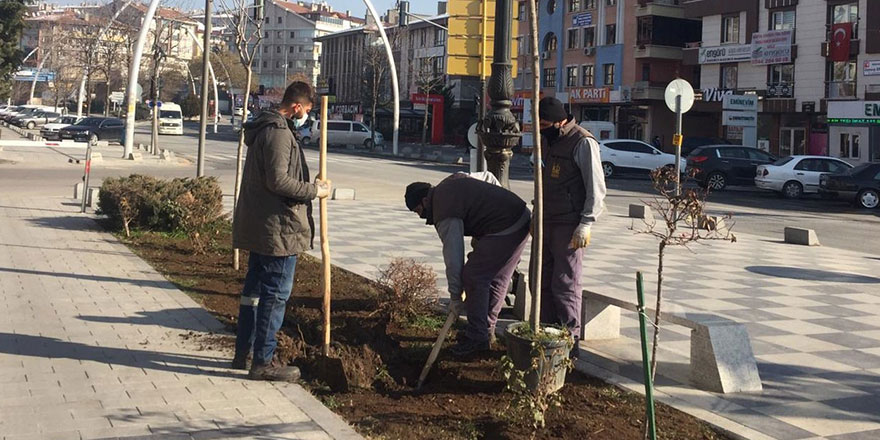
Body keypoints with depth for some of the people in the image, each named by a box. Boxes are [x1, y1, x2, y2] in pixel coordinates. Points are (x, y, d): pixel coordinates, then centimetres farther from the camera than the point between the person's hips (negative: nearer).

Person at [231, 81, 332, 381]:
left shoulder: (263, 129, 16)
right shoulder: (279, 133, -17)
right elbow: (278, 181, -24)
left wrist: (309, 184, 12)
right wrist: (314, 190, -13)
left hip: (257, 227, 11)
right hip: (279, 228, -11)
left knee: (254, 289, 17)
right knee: (276, 295, -3)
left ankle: (243, 353, 27)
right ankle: (263, 362, 3)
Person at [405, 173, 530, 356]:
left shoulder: (444, 215, -12)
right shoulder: (450, 181, 15)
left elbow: (453, 258, -14)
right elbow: (489, 178, 26)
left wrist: (455, 297, -7)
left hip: (506, 229, -11)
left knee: (473, 276, -6)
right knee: (496, 278, 16)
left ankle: (477, 337, 1)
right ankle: (486, 330, 25)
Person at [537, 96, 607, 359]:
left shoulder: (583, 143, -11)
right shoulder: (546, 140, 14)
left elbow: (597, 188, -14)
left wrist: (585, 224, -19)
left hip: (569, 226, -8)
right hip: (546, 222, 9)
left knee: (565, 284, -6)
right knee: (541, 281, 11)